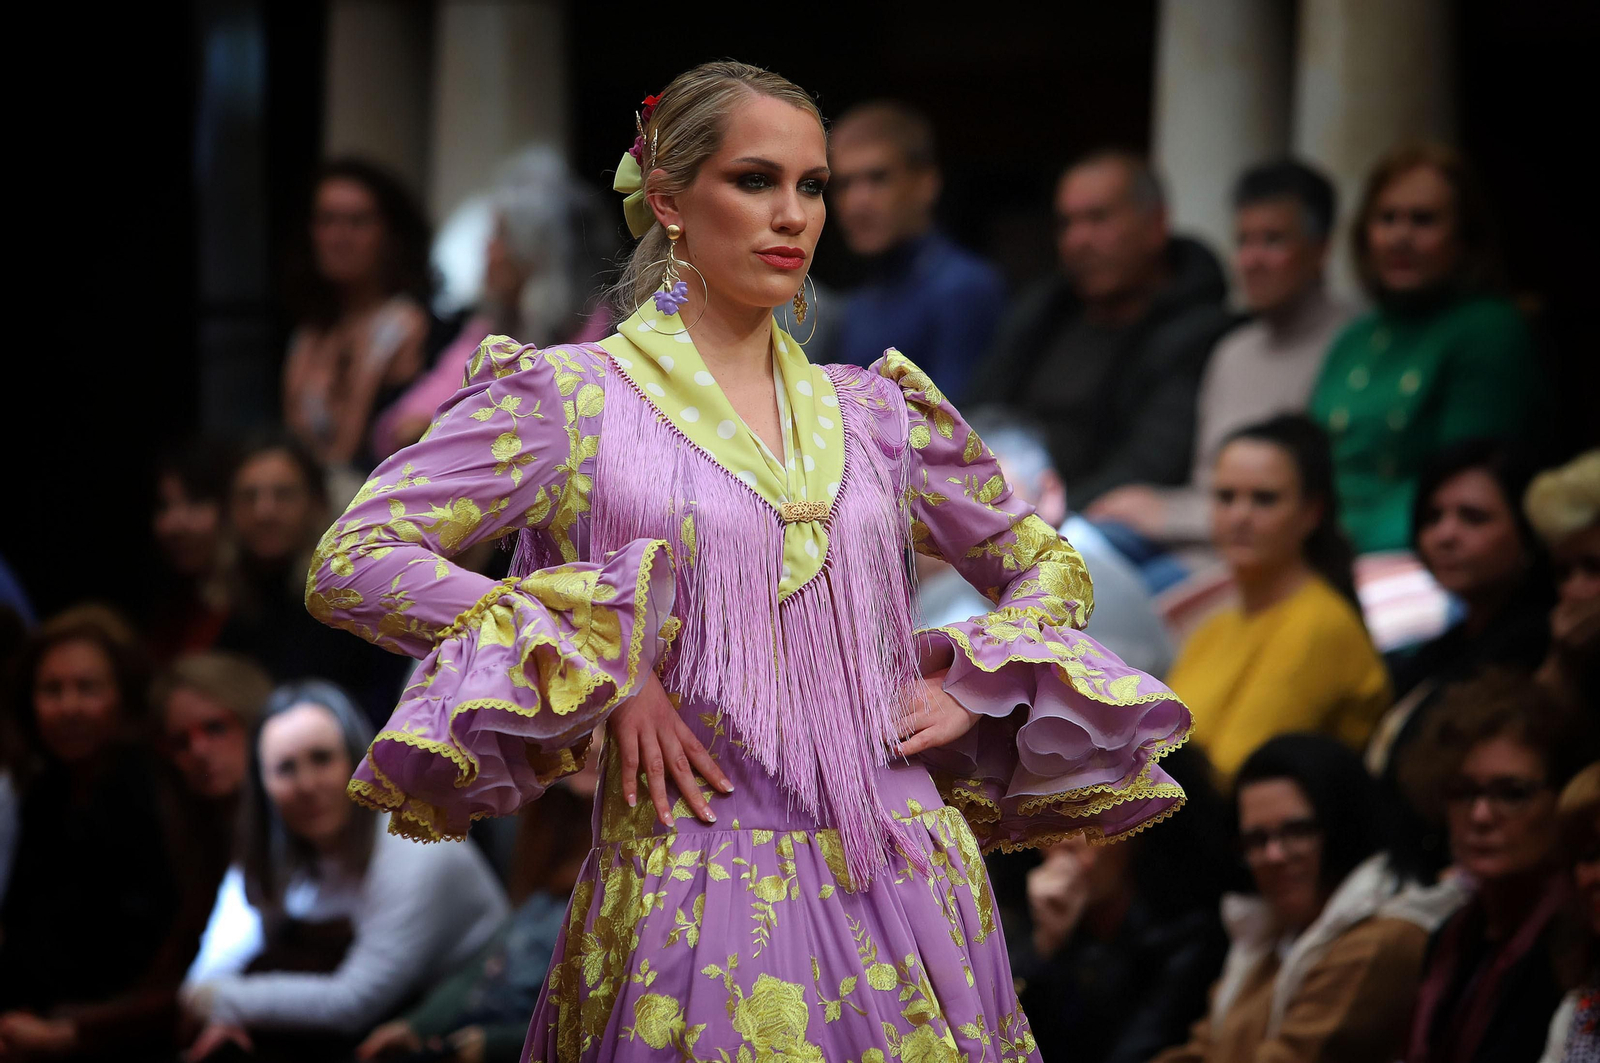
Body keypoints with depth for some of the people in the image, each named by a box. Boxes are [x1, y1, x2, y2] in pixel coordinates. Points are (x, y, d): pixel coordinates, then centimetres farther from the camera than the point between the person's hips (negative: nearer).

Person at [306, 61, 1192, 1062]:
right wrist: (596, 675, -14)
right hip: (691, 896, -4)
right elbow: (351, 562, -7)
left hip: (906, 897, 4)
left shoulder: (873, 411, 13)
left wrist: (971, 690, 5)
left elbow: (1050, 566, 25)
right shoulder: (571, 398, 1)